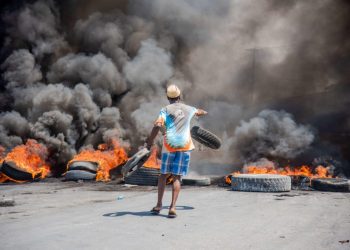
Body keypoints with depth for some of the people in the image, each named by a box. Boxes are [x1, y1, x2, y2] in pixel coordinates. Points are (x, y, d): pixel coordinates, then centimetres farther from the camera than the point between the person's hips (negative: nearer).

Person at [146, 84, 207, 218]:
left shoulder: (165, 109, 1)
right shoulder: (188, 109, 12)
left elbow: (157, 125, -16)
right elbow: (199, 112, 36)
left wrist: (150, 140, -7)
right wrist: (204, 112, 59)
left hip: (169, 145, -1)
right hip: (184, 146, 1)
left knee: (164, 174, 13)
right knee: (177, 177, 2)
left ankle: (158, 205, 15)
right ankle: (173, 207, -8)